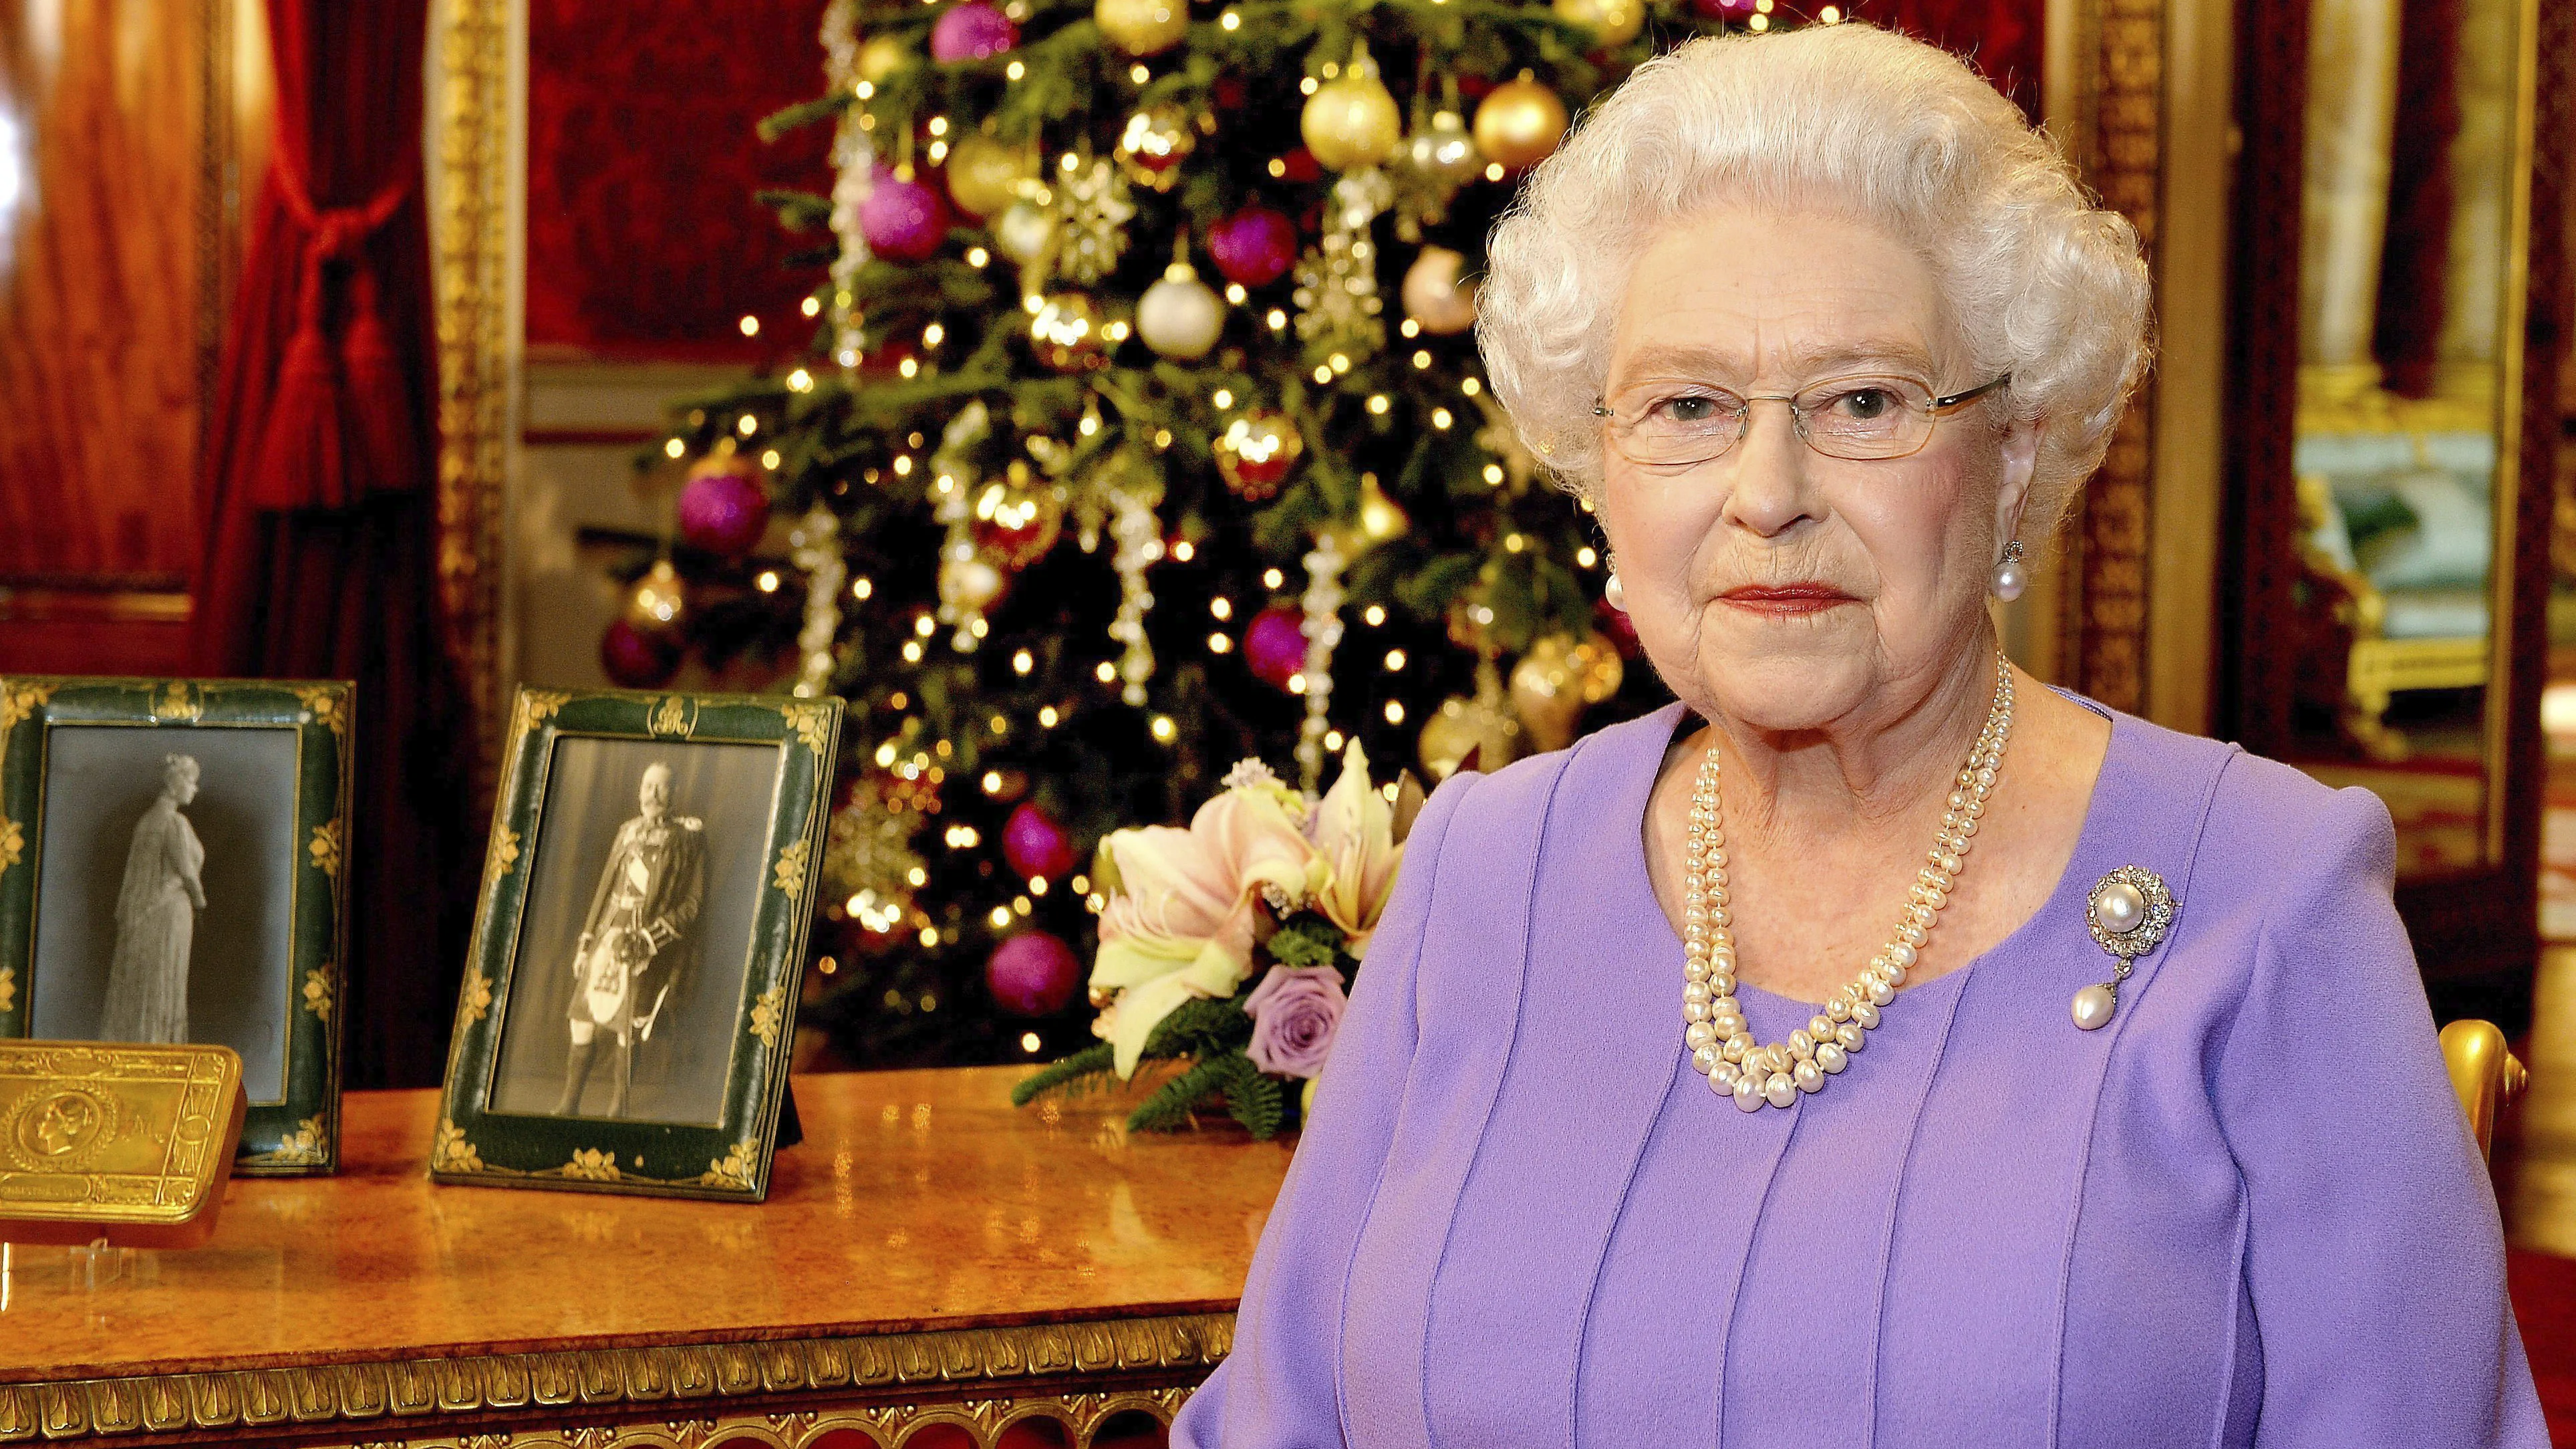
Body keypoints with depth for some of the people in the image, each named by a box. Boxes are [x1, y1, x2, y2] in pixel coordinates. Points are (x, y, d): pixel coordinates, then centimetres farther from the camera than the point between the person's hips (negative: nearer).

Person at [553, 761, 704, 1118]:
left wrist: (653, 937, -13)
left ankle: (616, 1109, 5)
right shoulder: (628, 833, 14)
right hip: (609, 937, 5)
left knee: (625, 1034, -6)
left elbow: (693, 901, -4)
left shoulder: (687, 838, -2)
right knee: (582, 1022, 1)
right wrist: (587, 938, 15)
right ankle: (569, 1104, 12)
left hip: (647, 950, -5)